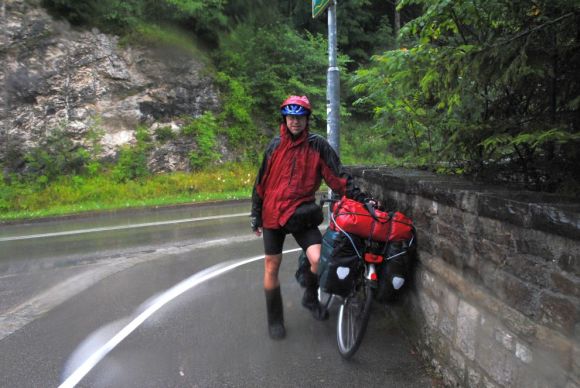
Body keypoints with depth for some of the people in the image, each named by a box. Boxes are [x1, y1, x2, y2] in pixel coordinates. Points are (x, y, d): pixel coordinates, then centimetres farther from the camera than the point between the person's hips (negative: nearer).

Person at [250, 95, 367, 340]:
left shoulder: (317, 145, -2)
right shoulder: (275, 145, 3)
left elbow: (336, 175, -3)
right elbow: (262, 181, 8)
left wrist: (357, 196, -12)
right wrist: (255, 213, 8)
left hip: (302, 213, -1)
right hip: (273, 213, 2)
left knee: (318, 259, -17)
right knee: (271, 266, 5)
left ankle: (311, 298, 15)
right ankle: (275, 320, 24)